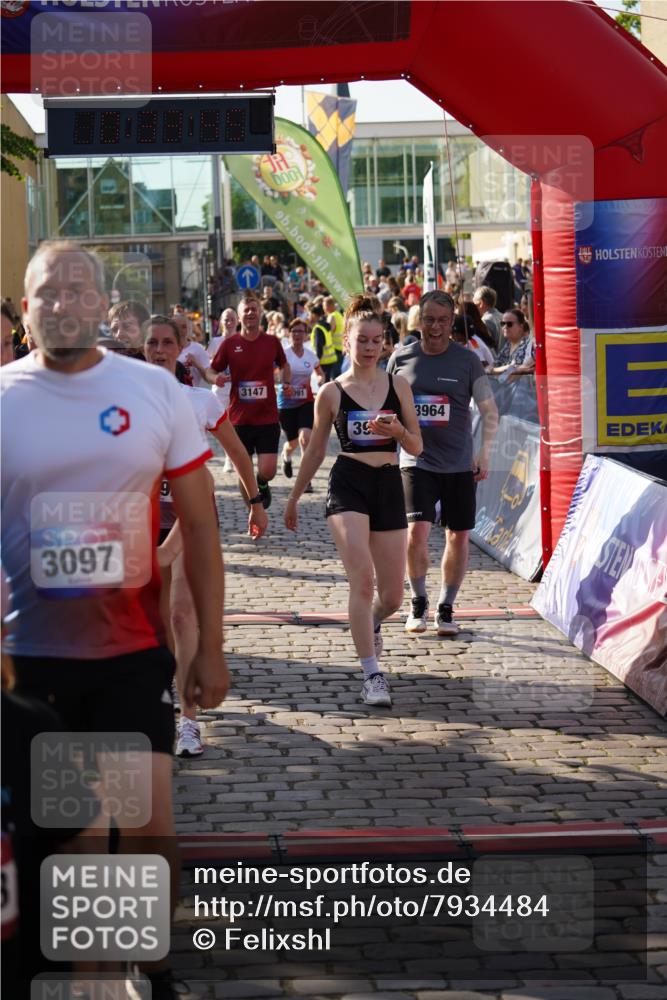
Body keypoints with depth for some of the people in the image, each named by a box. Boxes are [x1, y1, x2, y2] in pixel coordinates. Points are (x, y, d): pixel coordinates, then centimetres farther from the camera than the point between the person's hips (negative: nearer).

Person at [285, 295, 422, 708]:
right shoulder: (332, 392, 2)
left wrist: (398, 430, -14)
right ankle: (372, 674, -15)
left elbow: (417, 448, 8)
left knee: (392, 597, 6)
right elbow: (316, 451, 13)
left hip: (389, 486, 3)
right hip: (348, 484, -3)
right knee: (362, 578, -21)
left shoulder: (398, 386, 6)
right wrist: (294, 498, 18)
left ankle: (370, 623, 43)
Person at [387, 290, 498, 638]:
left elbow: (489, 410, 3)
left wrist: (484, 452, -7)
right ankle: (418, 603, 7)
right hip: (416, 462, -1)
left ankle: (445, 608, 21)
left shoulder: (467, 360, -1)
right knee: (417, 531, -14)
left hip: (459, 464, 1)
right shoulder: (401, 358, 2)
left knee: (458, 536, 5)